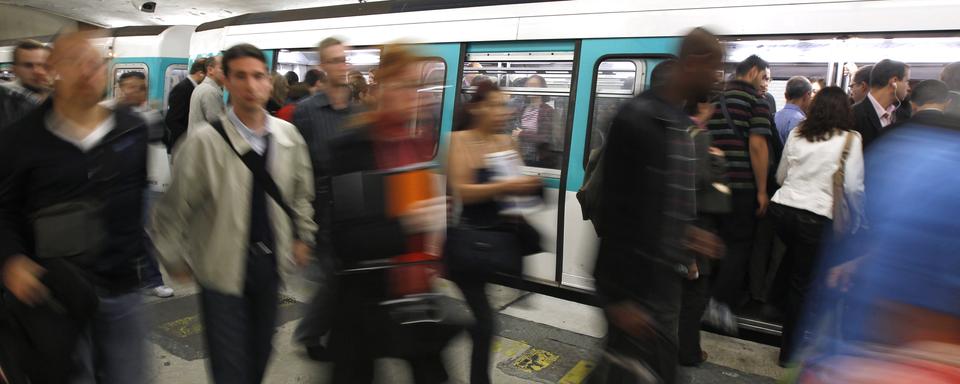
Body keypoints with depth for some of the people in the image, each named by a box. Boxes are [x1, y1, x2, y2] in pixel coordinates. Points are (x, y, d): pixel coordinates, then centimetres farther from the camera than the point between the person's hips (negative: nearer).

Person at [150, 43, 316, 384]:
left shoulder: (287, 134, -3)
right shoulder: (204, 140, -17)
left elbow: (302, 189, 11)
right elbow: (175, 205, -9)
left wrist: (303, 237, 11)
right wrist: (175, 259, -1)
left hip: (270, 263, 4)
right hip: (222, 268, -4)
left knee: (260, 356, 20)